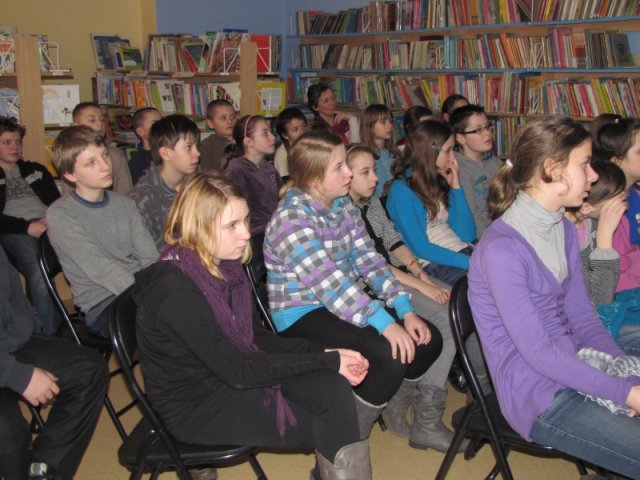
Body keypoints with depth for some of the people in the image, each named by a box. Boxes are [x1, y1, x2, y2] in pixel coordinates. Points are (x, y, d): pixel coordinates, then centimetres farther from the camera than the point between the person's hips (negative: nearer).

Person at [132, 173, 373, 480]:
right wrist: (326, 361, -20)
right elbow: (236, 371, -25)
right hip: (195, 407, -6)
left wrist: (326, 352, -10)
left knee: (334, 388, -15)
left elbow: (259, 338, 4)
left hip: (231, 378, 7)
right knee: (332, 429, -10)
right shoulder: (176, 292, -27)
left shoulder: (224, 266, -3)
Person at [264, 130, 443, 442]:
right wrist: (385, 324, -34)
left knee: (428, 340, -2)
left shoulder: (345, 206, 7)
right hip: (302, 316, -8)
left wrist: (405, 310, -10)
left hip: (349, 302, 8)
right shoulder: (291, 219, -19)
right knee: (391, 355, -27)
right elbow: (329, 281, -29)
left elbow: (368, 260, 2)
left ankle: (392, 405, 22)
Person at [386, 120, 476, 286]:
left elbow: (468, 235, 8)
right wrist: (471, 262, -20)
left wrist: (456, 186, 4)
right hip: (435, 262, -7)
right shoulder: (402, 190, -5)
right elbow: (421, 248, -12)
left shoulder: (443, 181, 16)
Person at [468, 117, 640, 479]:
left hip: (574, 368, 8)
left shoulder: (565, 231, 6)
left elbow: (583, 319, 7)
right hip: (538, 396, -8)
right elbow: (538, 353, -21)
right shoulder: (501, 248, -21)